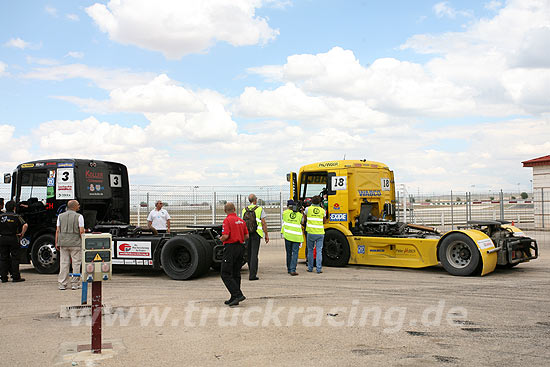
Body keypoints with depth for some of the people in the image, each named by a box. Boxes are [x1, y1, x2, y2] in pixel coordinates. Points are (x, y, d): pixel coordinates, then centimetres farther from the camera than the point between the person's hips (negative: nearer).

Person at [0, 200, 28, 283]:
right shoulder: (16, 216, -4)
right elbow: (25, 225, -17)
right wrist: (22, 234, -6)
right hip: (13, 239, -3)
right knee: (15, 258, 3)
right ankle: (16, 277, 3)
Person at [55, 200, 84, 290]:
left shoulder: (61, 216, 8)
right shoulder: (79, 216, -4)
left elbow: (57, 231, 6)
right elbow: (81, 231, -9)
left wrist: (56, 243, 10)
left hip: (63, 243, 4)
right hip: (75, 243, -4)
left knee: (63, 263, 6)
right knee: (76, 263, 3)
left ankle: (62, 284, 6)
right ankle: (75, 284, 4)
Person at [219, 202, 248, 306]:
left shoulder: (227, 220, -11)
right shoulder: (241, 221, 11)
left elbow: (225, 236, -19)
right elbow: (246, 236, 11)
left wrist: (221, 238, 1)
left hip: (230, 248, -8)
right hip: (240, 247, 8)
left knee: (226, 275, -4)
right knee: (236, 274, 12)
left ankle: (238, 295, -16)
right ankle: (234, 298, 14)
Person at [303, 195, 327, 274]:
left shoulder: (308, 209, -1)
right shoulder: (322, 210, 4)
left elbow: (304, 219, 15)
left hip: (311, 233, -1)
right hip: (320, 233, 1)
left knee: (310, 250, 13)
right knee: (319, 251, 1)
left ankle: (310, 268, 17)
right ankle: (319, 269, -3)